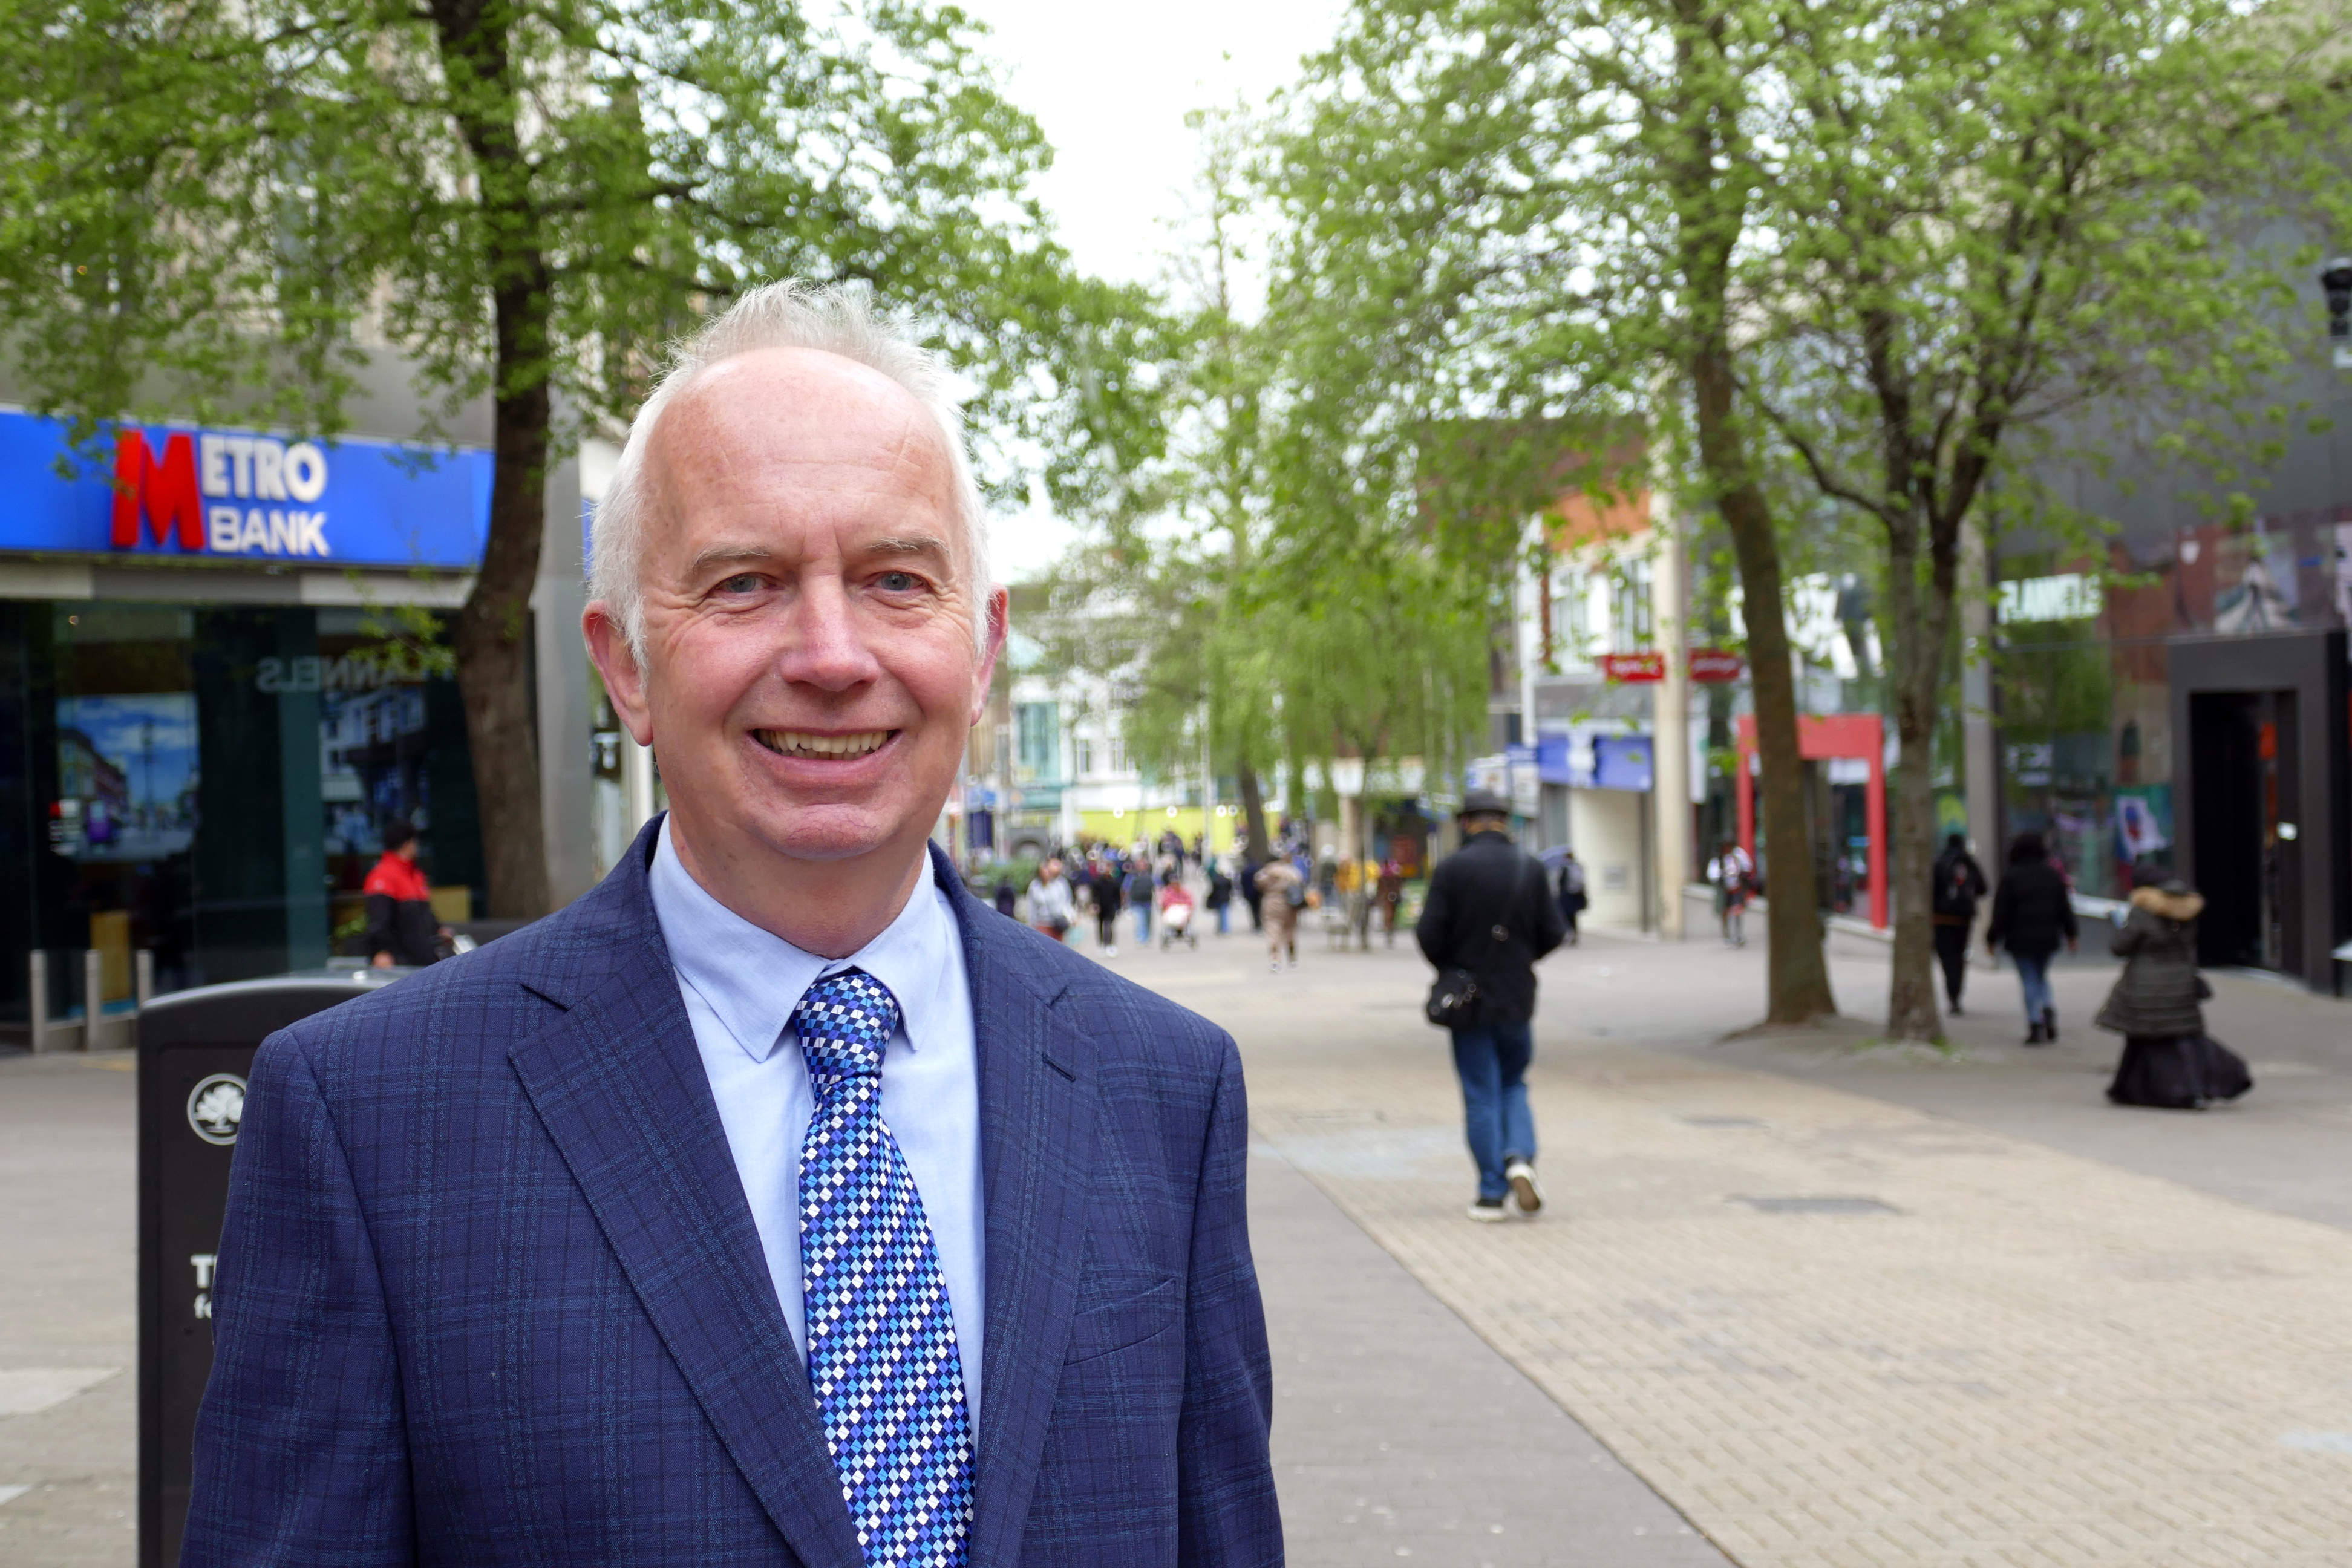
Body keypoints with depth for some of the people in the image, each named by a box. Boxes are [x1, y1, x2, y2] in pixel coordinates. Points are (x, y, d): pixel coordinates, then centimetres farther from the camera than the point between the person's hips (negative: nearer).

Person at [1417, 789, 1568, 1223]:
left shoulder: (1451, 869, -10)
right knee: (1513, 1085, 17)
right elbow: (1554, 933, 0)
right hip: (1517, 996, 2)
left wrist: (1448, 968, 8)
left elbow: (1430, 934, -13)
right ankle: (1520, 1158, -7)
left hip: (1469, 997, -2)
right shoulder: (1529, 869, -1)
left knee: (1481, 1095, 4)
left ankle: (1492, 1193, 4)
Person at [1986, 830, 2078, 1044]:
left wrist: (1992, 939, -1)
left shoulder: (2010, 878, -9)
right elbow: (2065, 908, 8)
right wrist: (2072, 935, 17)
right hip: (2047, 937, 4)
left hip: (2021, 939, -4)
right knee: (2041, 976, 20)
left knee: (2029, 982, 0)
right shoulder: (2053, 875, 4)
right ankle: (2049, 1008, -5)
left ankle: (2036, 1026, -5)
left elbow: (2001, 913, -8)